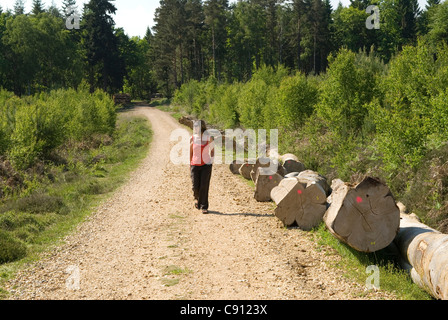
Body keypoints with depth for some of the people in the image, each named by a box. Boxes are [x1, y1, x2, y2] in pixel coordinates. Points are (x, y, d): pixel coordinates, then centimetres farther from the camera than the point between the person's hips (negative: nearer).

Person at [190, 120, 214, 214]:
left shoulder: (209, 138, -3)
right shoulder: (192, 138, -1)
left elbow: (212, 150, 12)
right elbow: (190, 152, 8)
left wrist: (212, 160, 1)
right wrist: (189, 165, 10)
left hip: (206, 165, -1)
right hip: (195, 165, 1)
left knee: (204, 186, -6)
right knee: (195, 186, -4)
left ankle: (204, 207, 5)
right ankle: (197, 197, 30)